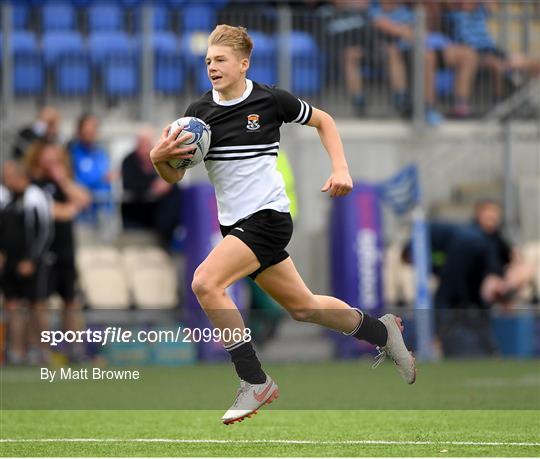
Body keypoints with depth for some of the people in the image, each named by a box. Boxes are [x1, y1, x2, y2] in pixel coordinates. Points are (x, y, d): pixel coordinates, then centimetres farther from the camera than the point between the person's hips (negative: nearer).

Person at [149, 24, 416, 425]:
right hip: (235, 223, 6)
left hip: (268, 215, -6)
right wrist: (160, 157, -19)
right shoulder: (199, 111, 2)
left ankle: (255, 383, -16)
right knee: (302, 306, 16)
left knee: (205, 283, -24)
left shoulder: (270, 100, -8)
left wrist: (341, 170, -2)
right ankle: (382, 332, 39)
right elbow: (175, 176, 3)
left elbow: (323, 121, 9)